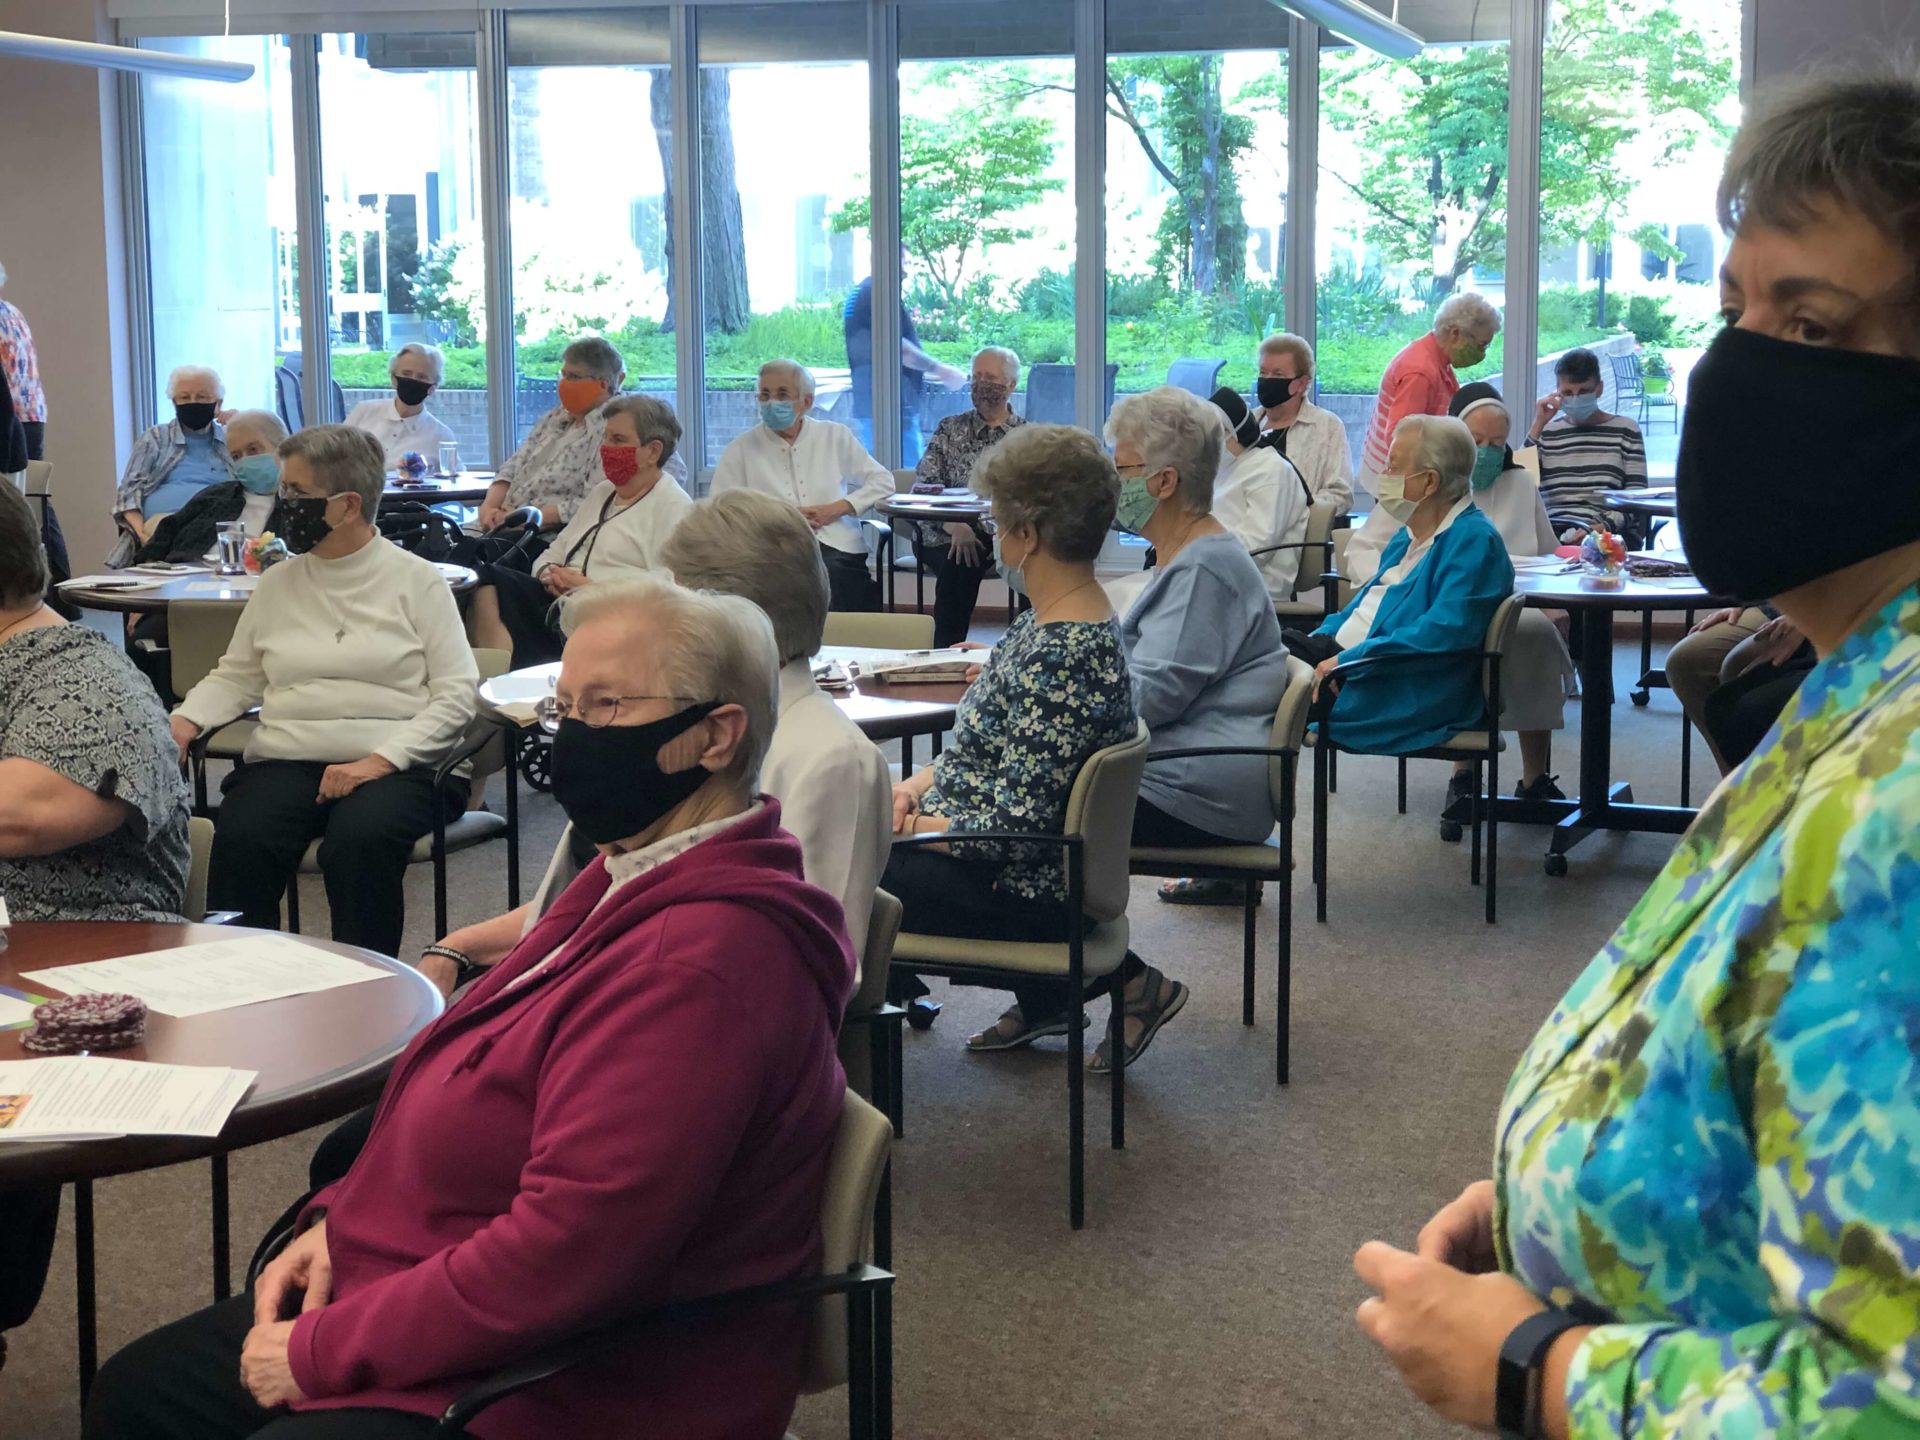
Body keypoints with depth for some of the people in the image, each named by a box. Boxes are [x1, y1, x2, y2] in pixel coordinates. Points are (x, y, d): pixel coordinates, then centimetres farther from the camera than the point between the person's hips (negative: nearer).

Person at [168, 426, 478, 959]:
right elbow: (235, 676, 23)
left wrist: (381, 760, -14)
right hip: (286, 758, 3)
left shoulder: (415, 581, 5)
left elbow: (456, 694, -2)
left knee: (360, 842, -35)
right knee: (240, 841, -29)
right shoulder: (278, 583, 18)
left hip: (393, 763, -3)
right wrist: (186, 719, 1)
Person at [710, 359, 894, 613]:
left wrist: (835, 509, 3)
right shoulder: (741, 449, 13)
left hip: (837, 547, 2)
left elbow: (883, 480, 19)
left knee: (832, 573, -35)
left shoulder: (835, 437, 19)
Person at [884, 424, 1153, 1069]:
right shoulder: (1049, 621, 5)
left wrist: (905, 826, -15)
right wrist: (913, 788, -1)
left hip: (1025, 889, -10)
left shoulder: (1063, 655, -27)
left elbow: (1016, 826, -27)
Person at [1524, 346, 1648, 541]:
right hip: (1549, 531, 3)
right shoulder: (1547, 432, 18)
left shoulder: (1624, 429, 11)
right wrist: (1537, 426, 3)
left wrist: (1604, 526, -15)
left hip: (1601, 534, -3)